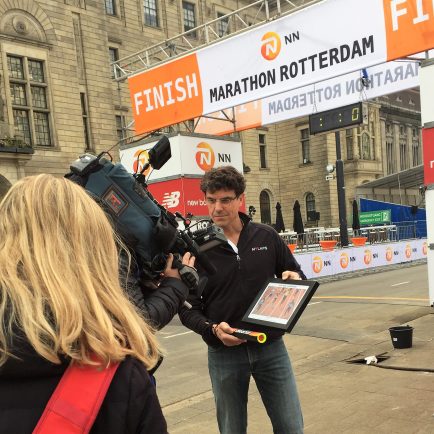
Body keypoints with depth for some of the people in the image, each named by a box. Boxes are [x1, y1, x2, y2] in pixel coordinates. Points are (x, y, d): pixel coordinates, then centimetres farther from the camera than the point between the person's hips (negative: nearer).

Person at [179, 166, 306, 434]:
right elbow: (188, 308, -3)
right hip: (224, 353, -1)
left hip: (271, 347, 1)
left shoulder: (267, 237, 0)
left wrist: (295, 280, -11)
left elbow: (298, 278, 12)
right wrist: (213, 329, -21)